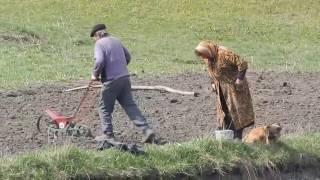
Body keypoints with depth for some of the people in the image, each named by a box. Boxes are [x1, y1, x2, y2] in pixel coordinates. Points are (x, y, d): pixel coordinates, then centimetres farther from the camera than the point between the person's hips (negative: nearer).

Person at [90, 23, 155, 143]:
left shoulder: (100, 43, -7)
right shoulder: (116, 41, 15)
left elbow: (100, 61, -20)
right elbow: (128, 57, 23)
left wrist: (95, 74, -5)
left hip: (111, 80, -7)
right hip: (125, 78, 7)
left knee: (105, 108, 9)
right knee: (130, 106, 6)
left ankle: (108, 135, 10)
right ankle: (147, 130, -4)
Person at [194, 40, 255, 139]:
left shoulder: (224, 54, -24)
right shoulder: (207, 59, 2)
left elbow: (242, 63, -23)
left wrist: (240, 78, -22)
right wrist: (213, 83, 9)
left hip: (233, 87, -8)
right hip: (221, 90, 8)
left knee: (235, 112, -8)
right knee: (223, 111, 8)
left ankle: (237, 138, -7)